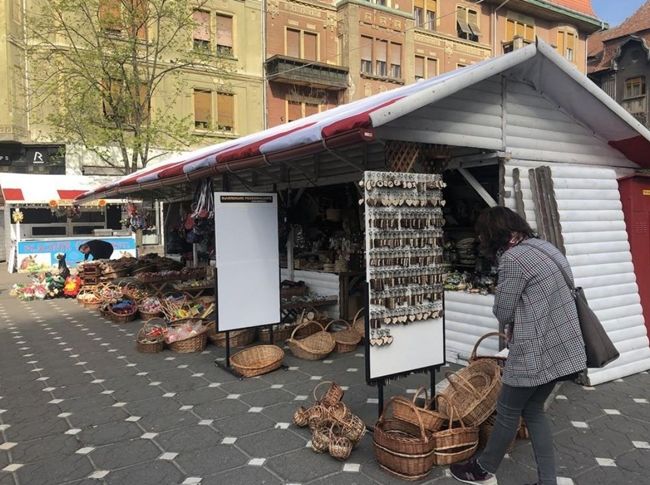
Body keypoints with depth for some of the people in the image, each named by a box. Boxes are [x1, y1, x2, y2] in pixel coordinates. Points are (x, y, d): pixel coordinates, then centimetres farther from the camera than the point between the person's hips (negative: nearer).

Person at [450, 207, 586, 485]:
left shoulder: (512, 259, -18)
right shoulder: (545, 247, 10)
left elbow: (502, 312, -9)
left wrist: (512, 327, 12)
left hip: (536, 352, -8)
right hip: (563, 348, 8)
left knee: (508, 412, 10)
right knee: (533, 411, 19)